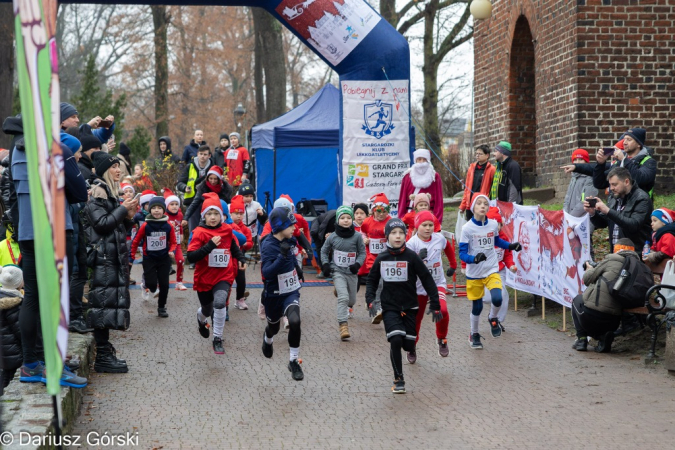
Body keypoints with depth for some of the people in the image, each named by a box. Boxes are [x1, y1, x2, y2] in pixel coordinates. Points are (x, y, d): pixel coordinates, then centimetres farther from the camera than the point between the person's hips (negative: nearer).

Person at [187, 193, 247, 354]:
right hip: (204, 278, -1)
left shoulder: (227, 230, -2)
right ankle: (201, 318, 57)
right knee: (208, 310, 18)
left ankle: (218, 339, -12)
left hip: (224, 276, 1)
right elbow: (190, 257, -23)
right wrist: (210, 245, -31)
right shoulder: (199, 232, -14)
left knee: (220, 303, -26)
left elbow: (233, 246, 20)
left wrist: (241, 258, 6)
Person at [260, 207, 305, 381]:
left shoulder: (288, 241, -3)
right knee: (274, 326, 20)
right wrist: (282, 256, -42)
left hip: (291, 291, 3)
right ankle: (268, 340, 60)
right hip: (273, 295, -3)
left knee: (294, 321, -21)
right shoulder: (268, 246, -23)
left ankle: (294, 361, -7)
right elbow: (267, 273, -34)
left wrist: (297, 268, 25)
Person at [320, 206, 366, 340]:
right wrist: (325, 264, -2)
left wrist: (358, 264, -14)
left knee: (352, 300, 12)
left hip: (352, 273, 2)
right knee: (343, 297, -19)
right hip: (338, 272, -2)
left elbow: (362, 252, 2)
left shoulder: (357, 236, -5)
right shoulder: (333, 237, -3)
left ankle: (345, 310, 48)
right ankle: (343, 325, -20)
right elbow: (324, 251, 11)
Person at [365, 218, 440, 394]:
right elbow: (372, 280, 13)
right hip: (389, 307, 0)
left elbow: (427, 280, -4)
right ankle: (398, 380, -4)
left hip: (409, 307, 0)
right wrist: (370, 301, -2)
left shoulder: (411, 257, -7)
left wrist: (435, 305, -5)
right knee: (395, 340, -18)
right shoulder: (381, 259, 0)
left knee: (408, 344, -1)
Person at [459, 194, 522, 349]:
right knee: (477, 307, 9)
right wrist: (474, 259, -32)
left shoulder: (493, 225, -2)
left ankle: (493, 319, 13)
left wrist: (511, 246, 3)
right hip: (474, 274, -2)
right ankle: (474, 334, 35)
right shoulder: (467, 228, -14)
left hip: (492, 271, 2)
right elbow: (462, 253, -13)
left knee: (497, 299, -21)